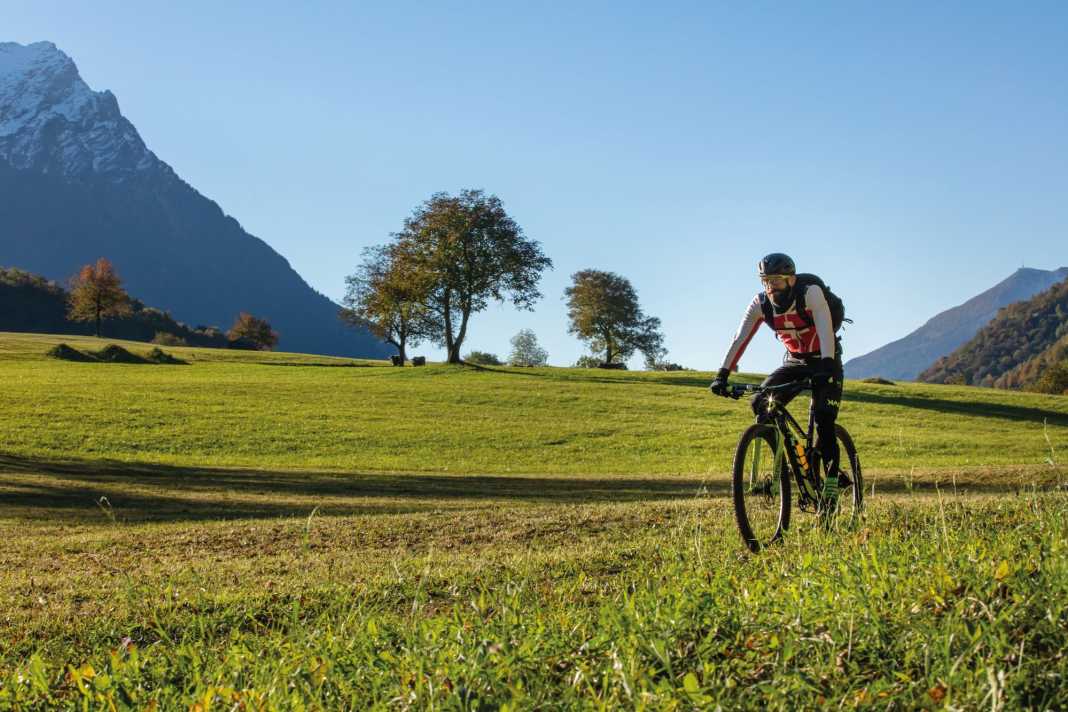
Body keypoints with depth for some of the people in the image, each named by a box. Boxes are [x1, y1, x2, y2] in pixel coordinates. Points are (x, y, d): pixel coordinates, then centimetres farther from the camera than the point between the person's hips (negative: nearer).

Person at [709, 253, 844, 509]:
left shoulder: (811, 293, -26)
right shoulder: (760, 304, -13)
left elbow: (825, 329, -38)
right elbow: (740, 339, -17)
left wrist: (826, 366, -52)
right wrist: (722, 375, -27)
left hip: (824, 362, -4)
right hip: (794, 361, 5)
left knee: (824, 422, -19)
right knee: (760, 403, -17)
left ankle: (831, 487, -8)